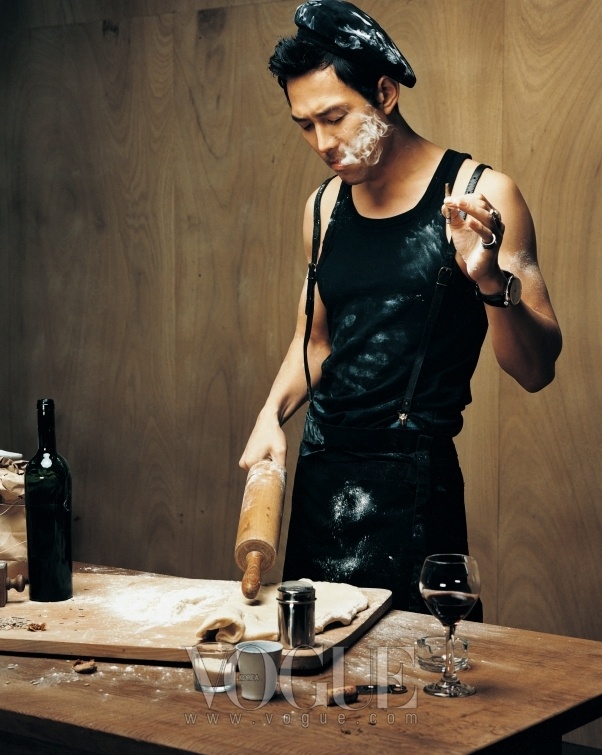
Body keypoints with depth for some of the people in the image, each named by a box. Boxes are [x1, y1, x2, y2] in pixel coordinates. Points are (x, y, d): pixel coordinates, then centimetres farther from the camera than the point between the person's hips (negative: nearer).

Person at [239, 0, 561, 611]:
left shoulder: (477, 195, -8)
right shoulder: (325, 208, 9)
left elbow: (535, 371, -10)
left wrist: (490, 280, -28)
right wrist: (273, 412, 6)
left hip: (413, 481, -5)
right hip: (320, 473, 5)